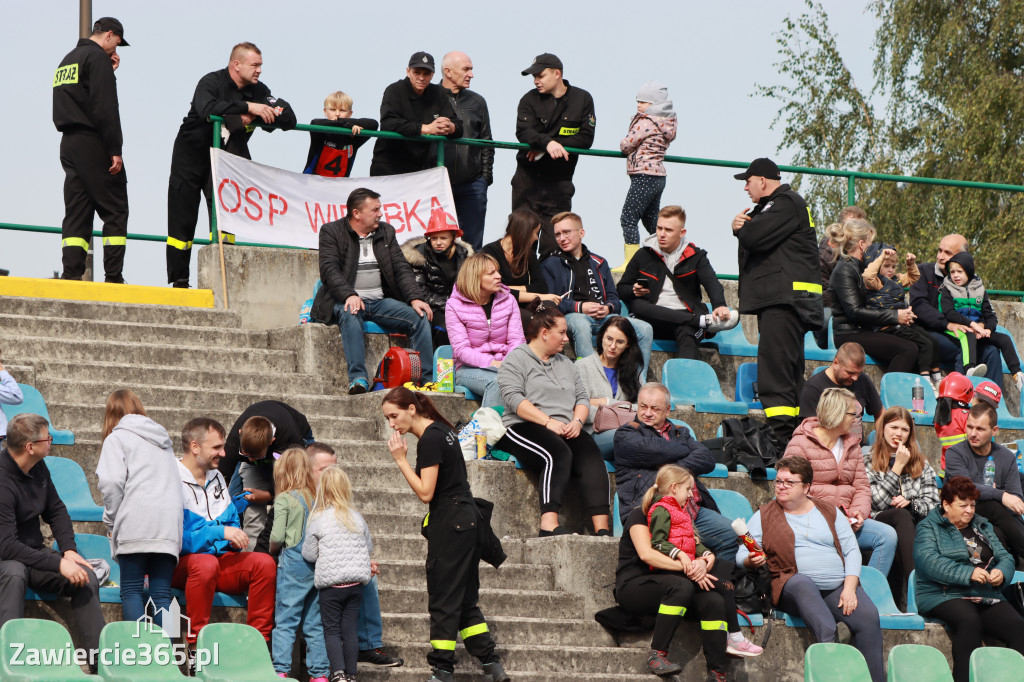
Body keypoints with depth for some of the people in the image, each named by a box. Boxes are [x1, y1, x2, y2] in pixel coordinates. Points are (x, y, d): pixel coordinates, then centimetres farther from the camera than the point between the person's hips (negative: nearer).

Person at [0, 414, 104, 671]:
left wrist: (68, 549, -3)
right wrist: (58, 564, -32)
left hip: (34, 554, 8)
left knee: (86, 576, -13)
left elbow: (56, 510, 15)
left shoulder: (38, 467, 2)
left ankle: (100, 663, -13)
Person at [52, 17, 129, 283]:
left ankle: (71, 274, -5)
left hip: (68, 143, 8)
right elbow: (105, 107, -16)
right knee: (115, 211, -5)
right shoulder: (98, 58, -8)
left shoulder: (67, 59, 20)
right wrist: (115, 150, -16)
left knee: (76, 212, 5)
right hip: (92, 143, -8)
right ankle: (113, 277, -11)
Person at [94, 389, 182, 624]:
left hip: (136, 525, -5)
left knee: (132, 589, -1)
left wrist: (111, 521, 4)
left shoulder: (117, 438, 8)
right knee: (162, 592, 1)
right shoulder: (163, 439, 27)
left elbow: (111, 482, -7)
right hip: (169, 525, 5)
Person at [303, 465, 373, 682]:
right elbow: (369, 547, 13)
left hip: (331, 582, -3)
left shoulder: (317, 520, -9)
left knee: (332, 630, 2)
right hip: (356, 582, 3)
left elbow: (309, 554, -4)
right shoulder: (356, 518, 2)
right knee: (350, 629, 8)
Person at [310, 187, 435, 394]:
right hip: (346, 300, -4)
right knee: (350, 314, -39)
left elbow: (401, 268, 10)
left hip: (380, 301, 5)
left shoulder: (386, 232, 16)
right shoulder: (331, 232, 2)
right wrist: (349, 295, -29)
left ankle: (428, 379, -18)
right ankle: (358, 378, -47)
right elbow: (329, 269, -11)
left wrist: (416, 298, -8)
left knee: (420, 316, -19)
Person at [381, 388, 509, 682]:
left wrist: (401, 459, -16)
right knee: (465, 600, 13)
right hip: (467, 518, 10)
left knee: (443, 601, -5)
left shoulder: (430, 440, -17)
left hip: (450, 523, -10)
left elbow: (425, 493, -19)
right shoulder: (441, 430, 13)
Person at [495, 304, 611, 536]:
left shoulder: (565, 364, 27)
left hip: (565, 430, 6)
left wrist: (577, 421, -2)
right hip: (524, 428, -6)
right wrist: (548, 422, -18)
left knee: (591, 456, -25)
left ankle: (602, 528, -37)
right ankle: (549, 524, -47)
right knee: (558, 453, -37)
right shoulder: (516, 359, 5)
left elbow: (582, 398, 21)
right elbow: (513, 398, -9)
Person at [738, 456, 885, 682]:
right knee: (802, 583, -40)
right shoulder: (764, 516, 15)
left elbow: (852, 551, 12)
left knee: (868, 616, -28)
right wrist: (752, 560, -18)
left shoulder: (829, 511, 19)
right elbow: (742, 556, 8)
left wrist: (849, 588, -4)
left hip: (838, 587, 2)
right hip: (792, 588, -2)